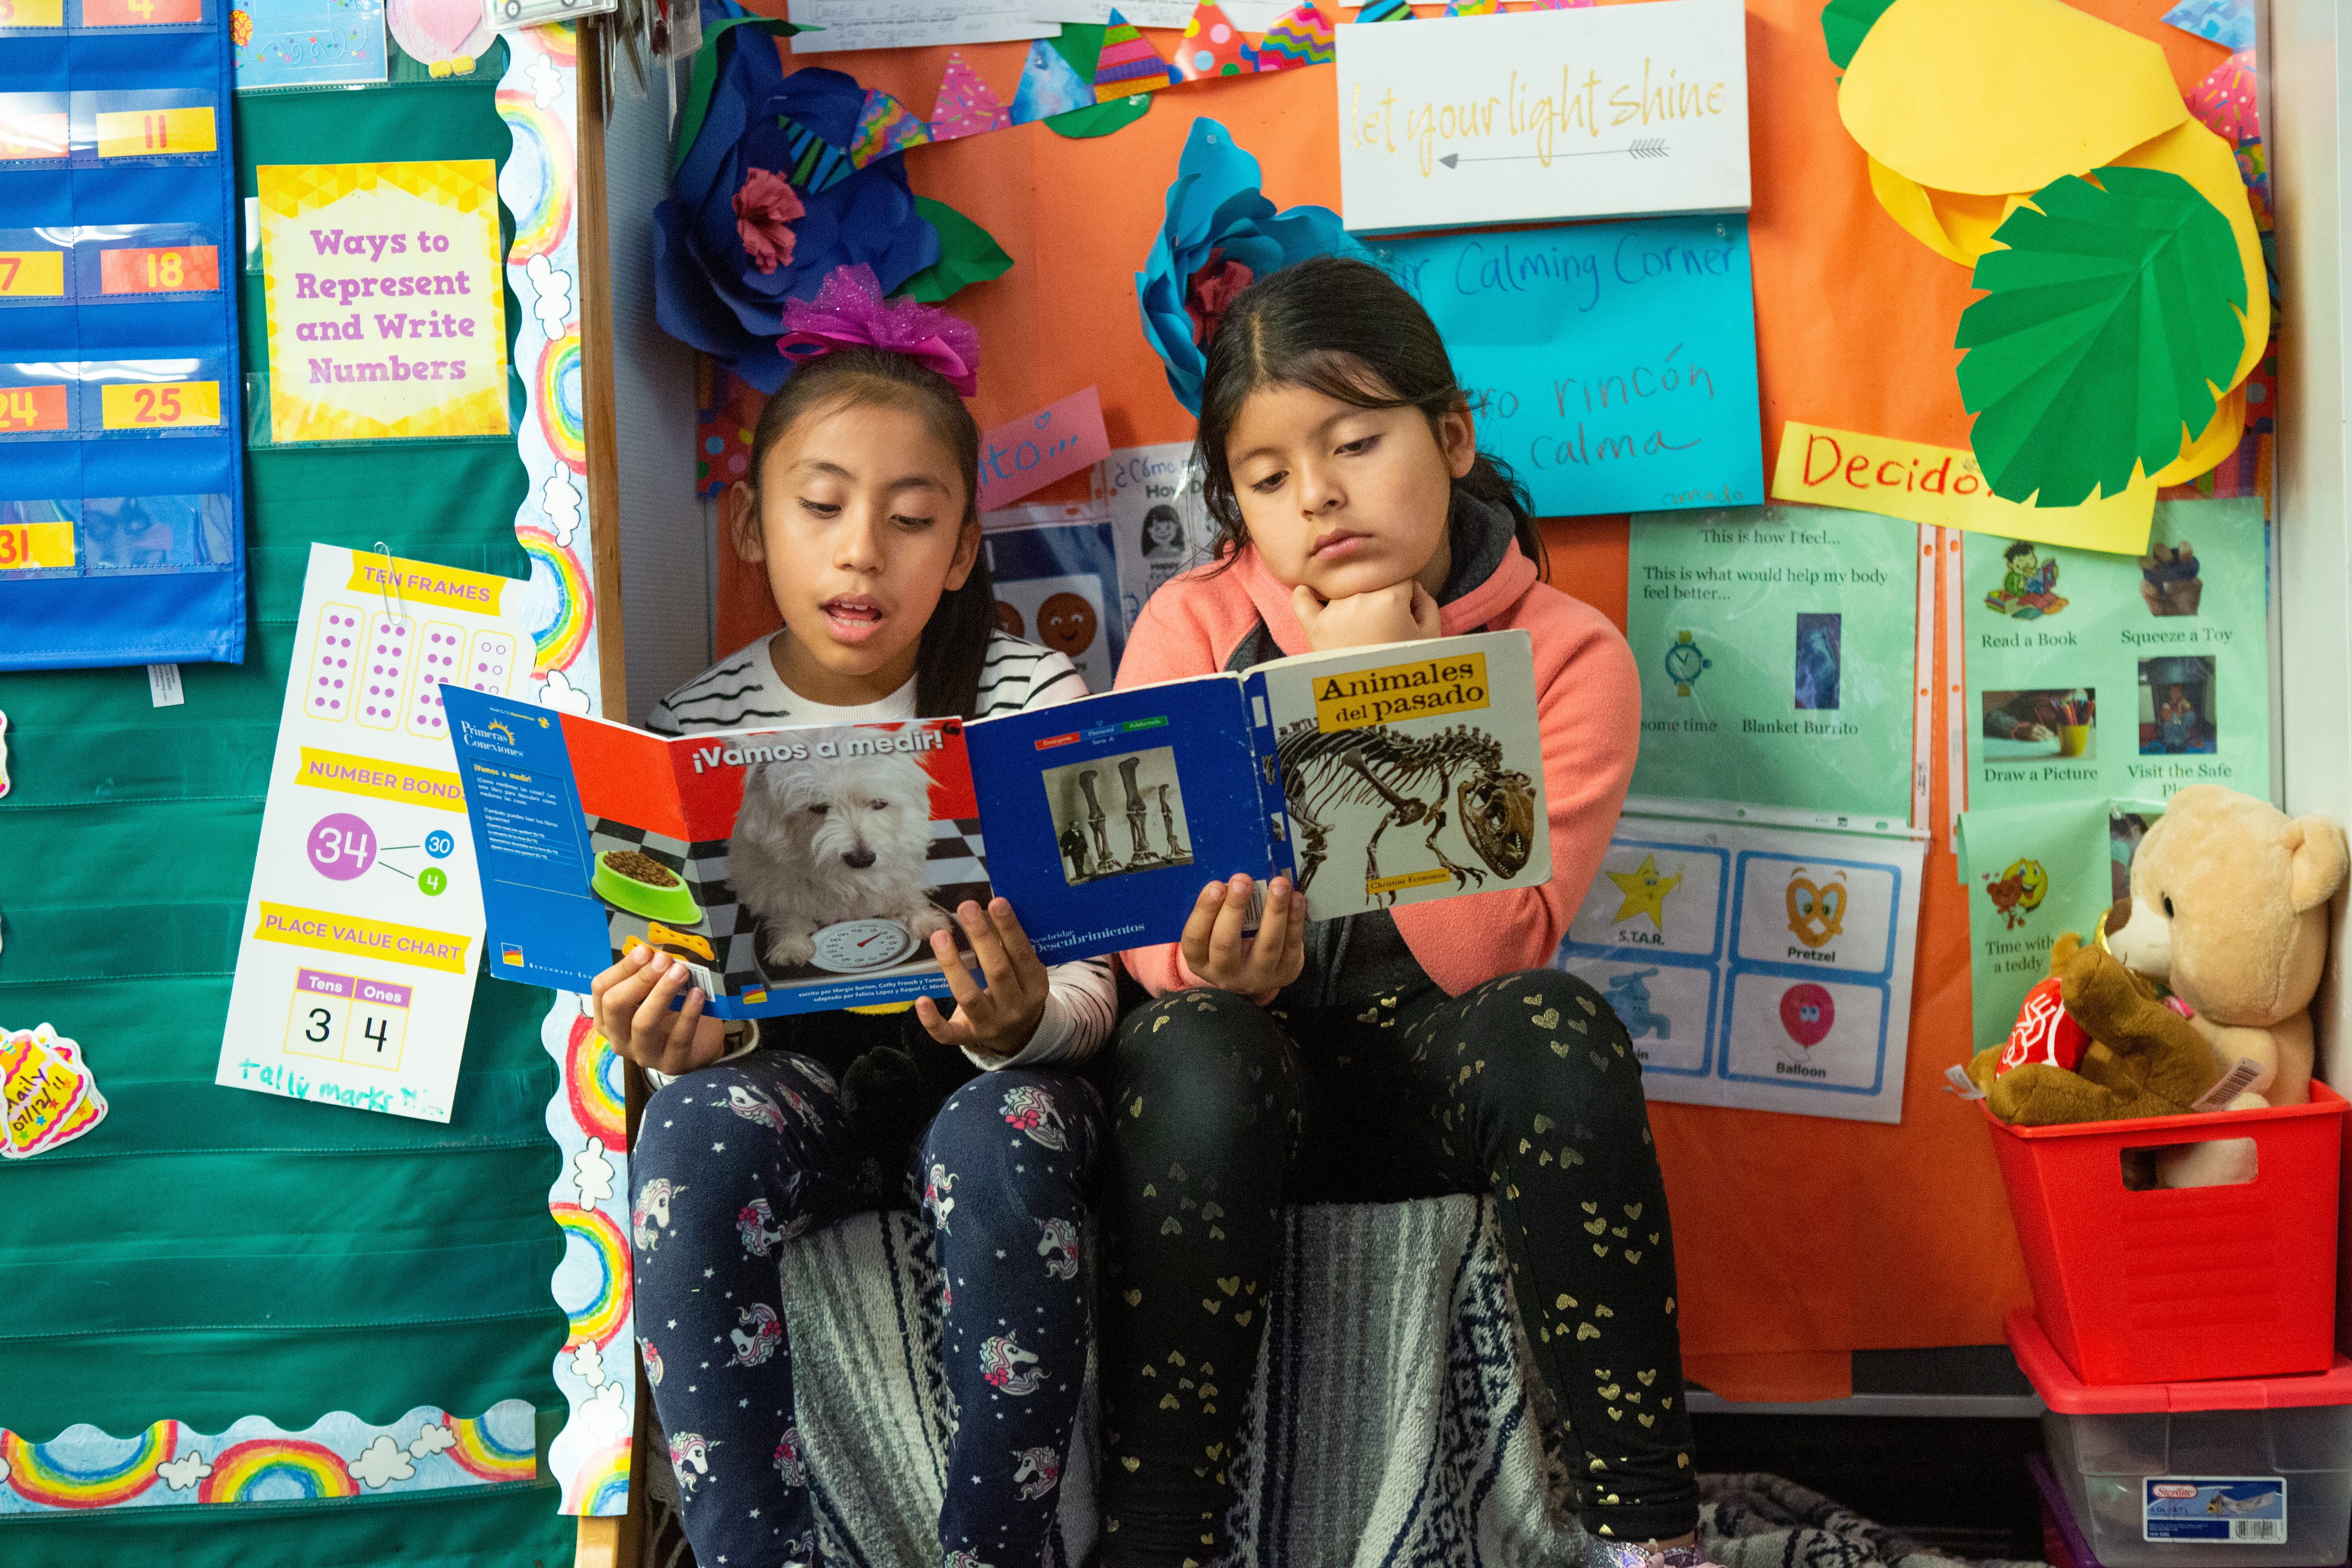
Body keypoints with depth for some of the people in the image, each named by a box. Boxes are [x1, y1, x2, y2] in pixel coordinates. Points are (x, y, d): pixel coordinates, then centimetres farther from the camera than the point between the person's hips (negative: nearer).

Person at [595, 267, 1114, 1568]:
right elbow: (701, 996, 1)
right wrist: (683, 1038, -25)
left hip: (987, 1069, -1)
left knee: (1001, 1141, -35)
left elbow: (1087, 991, -7)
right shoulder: (696, 730, 0)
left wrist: (1020, 1022, -31)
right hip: (795, 1076, 2)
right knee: (688, 1136, -31)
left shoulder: (1035, 701, -4)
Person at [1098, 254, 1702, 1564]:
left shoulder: (1567, 655, -6)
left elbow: (1494, 951, -18)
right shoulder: (1194, 627, -2)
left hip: (1436, 1068, 0)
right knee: (1194, 1059, -33)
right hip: (1255, 1063, 0)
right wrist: (1221, 966, -28)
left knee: (1558, 1033, -32)